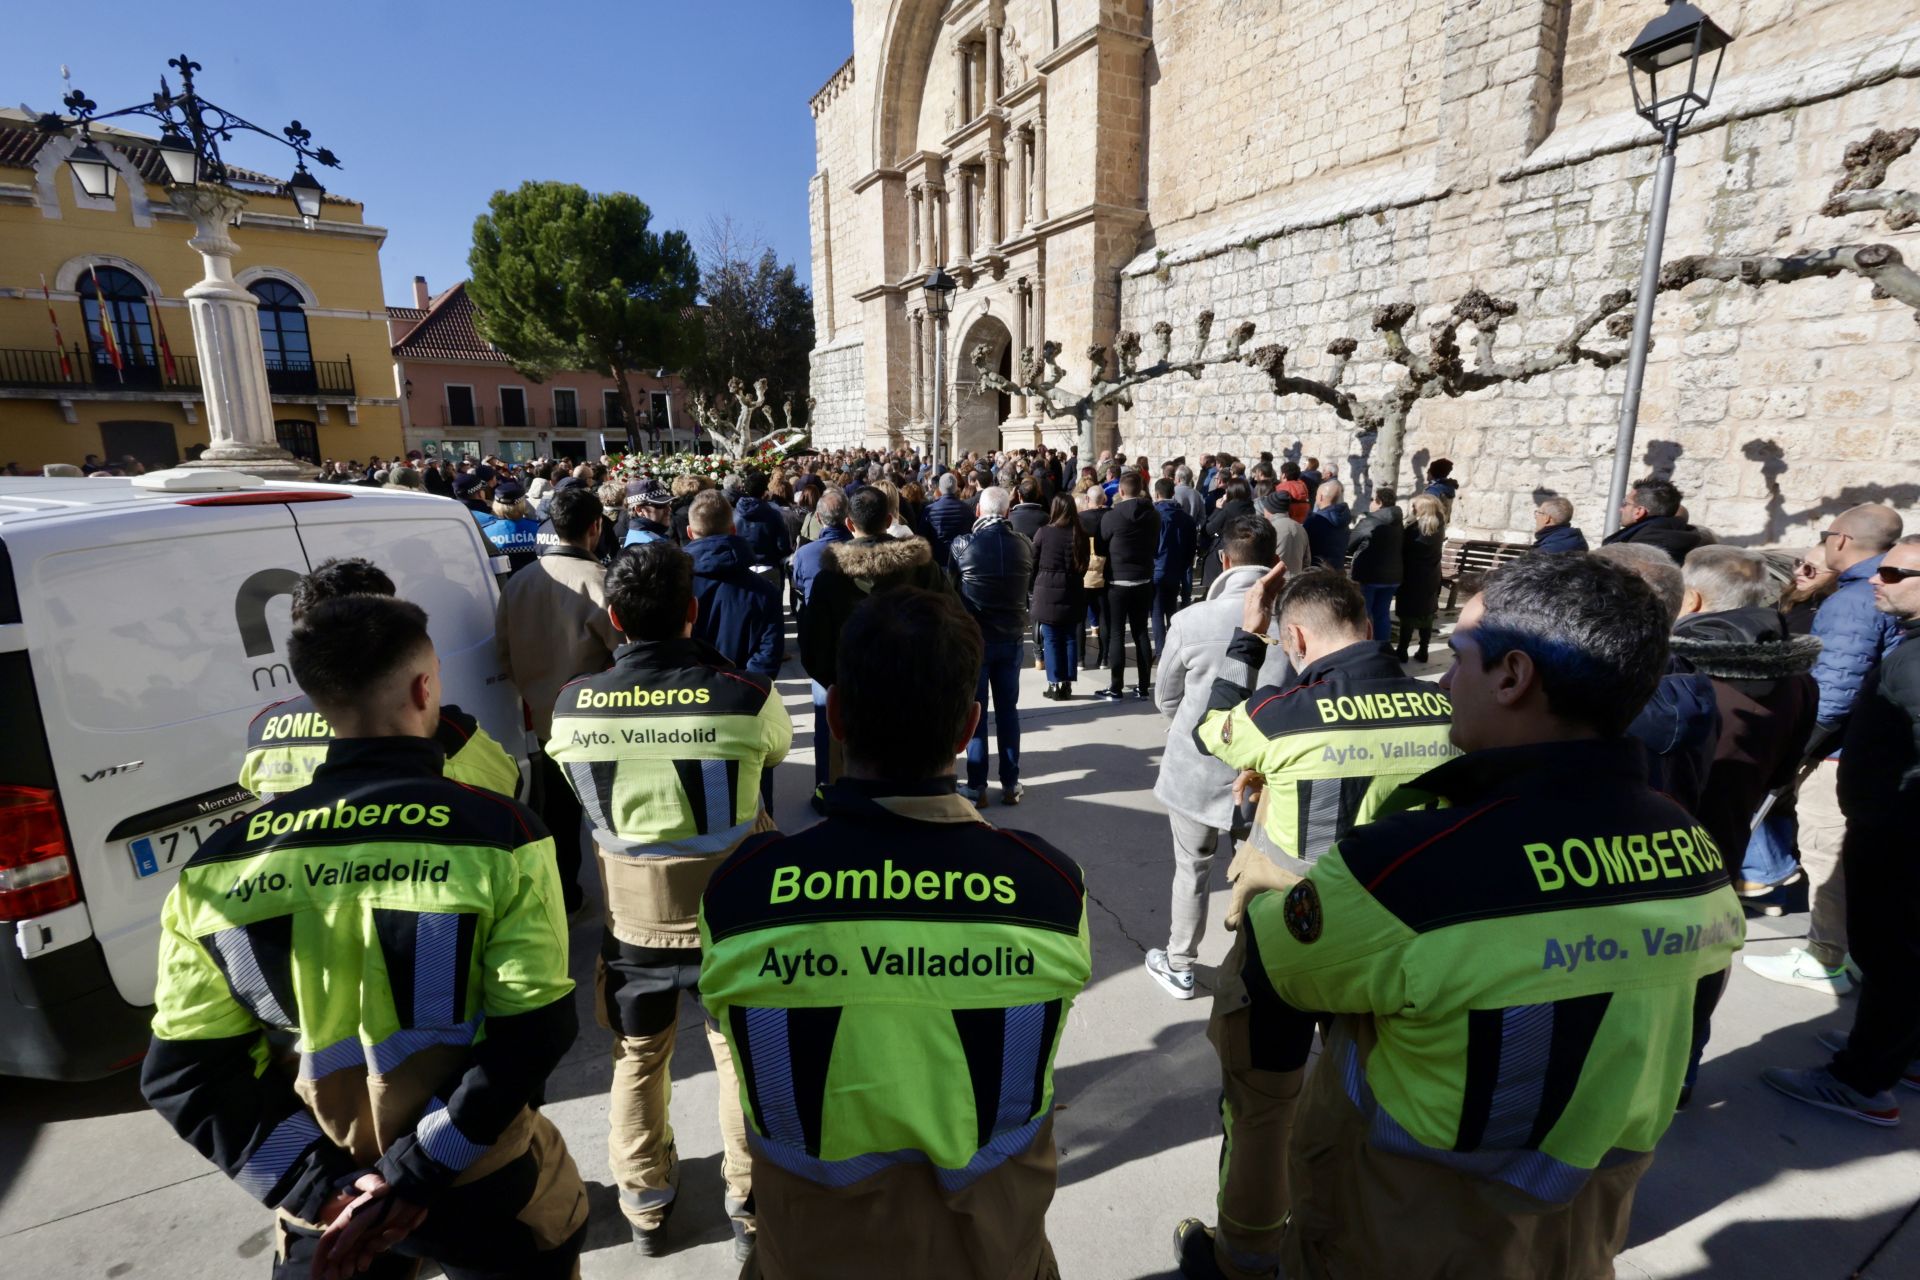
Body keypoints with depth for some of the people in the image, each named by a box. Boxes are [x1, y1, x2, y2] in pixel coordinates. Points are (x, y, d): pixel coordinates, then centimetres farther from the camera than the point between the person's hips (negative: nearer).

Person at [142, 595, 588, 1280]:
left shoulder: (221, 861, -9)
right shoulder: (499, 833, -21)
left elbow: (183, 1074, -6)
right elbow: (534, 1034, -23)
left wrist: (318, 1190, -7)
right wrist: (414, 1177, -14)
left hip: (329, 1200, 2)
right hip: (483, 1194, -1)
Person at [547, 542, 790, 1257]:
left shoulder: (572, 707, -14)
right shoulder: (747, 697, -21)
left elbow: (583, 795, 2)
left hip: (632, 920, 2)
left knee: (638, 1060, 26)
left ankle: (645, 1203, 45)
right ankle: (752, 1205, 37)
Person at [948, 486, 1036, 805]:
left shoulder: (962, 545, -11)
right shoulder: (1023, 546, -3)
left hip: (973, 637, -3)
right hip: (1012, 638, 3)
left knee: (974, 711, 5)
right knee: (1008, 710, 10)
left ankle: (977, 785, 10)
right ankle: (1010, 784, 16)